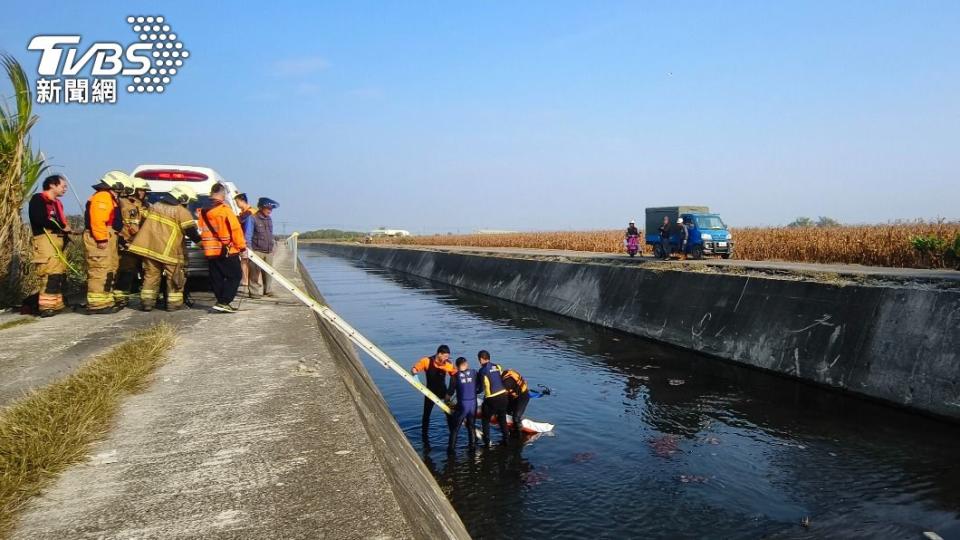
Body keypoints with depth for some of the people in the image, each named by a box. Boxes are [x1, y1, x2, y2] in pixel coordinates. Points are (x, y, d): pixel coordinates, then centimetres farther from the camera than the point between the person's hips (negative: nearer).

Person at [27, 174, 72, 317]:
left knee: (60, 274, 8)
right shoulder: (38, 199, -3)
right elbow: (39, 219, -17)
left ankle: (56, 303, 13)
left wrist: (66, 230, -1)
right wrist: (61, 227, -12)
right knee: (51, 273, -16)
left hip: (58, 240, 9)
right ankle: (46, 306, -16)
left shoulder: (57, 203, 25)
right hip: (45, 239, -9)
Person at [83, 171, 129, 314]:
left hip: (107, 239, 11)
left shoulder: (109, 198, 22)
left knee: (109, 271, 16)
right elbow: (97, 220, -23)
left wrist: (108, 239, 20)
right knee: (100, 271, -12)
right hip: (100, 240, -11)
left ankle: (107, 300, 23)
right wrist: (102, 239, -25)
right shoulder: (102, 197, -12)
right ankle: (97, 304, -12)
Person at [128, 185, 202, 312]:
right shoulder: (181, 212, -9)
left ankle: (147, 301, 11)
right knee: (174, 278, 6)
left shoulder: (155, 206, 13)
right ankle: (174, 303, 8)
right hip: (169, 251, -6)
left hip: (149, 247, 6)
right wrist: (199, 241, 5)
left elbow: (144, 220, 23)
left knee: (151, 275, 13)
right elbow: (191, 230, -9)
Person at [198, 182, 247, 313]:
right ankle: (223, 302, -9)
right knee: (235, 276, 0)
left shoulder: (203, 211, 9)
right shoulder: (225, 210, -12)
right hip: (227, 251, -7)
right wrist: (242, 247, -5)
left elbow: (201, 230, 17)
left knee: (217, 278, 11)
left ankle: (222, 303, 14)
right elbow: (235, 230, -13)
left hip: (210, 252, 7)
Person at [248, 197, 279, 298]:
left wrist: (273, 245, 21)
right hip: (257, 251, -7)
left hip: (269, 251, 7)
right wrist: (249, 249, -14)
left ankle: (267, 290, 20)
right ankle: (253, 292, 0)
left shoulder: (269, 220, 15)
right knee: (255, 272, -4)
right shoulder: (253, 219, -8)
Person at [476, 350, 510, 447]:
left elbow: (480, 388, -7)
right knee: (502, 418, 22)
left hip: (491, 398, -5)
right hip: (503, 395, 6)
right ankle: (506, 439, 27)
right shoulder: (497, 367, 5)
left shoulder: (482, 371, -10)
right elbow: (503, 380, 12)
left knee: (485, 419, 13)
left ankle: (487, 441, 13)